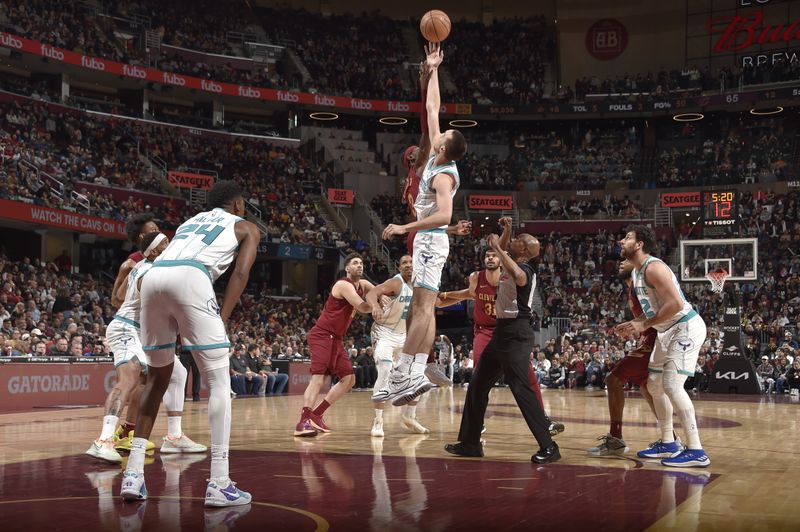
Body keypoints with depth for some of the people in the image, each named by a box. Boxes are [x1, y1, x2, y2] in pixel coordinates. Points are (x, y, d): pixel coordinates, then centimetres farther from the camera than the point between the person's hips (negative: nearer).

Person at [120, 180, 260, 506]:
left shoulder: (190, 221, 40)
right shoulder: (246, 227, 25)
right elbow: (240, 272, 7)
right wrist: (221, 319, 2)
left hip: (152, 277, 5)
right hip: (190, 278, -5)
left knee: (158, 378, 21)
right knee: (218, 382, 2)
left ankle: (134, 473, 15)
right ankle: (219, 484, -5)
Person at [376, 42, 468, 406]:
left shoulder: (443, 176, -18)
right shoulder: (437, 157, 6)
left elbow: (444, 216, -31)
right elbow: (432, 109, 15)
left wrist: (405, 228, -29)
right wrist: (433, 70, 19)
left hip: (431, 240, -10)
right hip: (428, 239, 10)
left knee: (423, 307, -14)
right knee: (423, 308, 4)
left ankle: (401, 375, -18)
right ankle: (416, 375, 2)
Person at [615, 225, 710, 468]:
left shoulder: (654, 267, -20)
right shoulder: (636, 272, 12)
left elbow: (675, 304, -28)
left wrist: (645, 325, -23)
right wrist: (632, 325, 6)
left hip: (686, 327, -11)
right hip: (667, 331, 11)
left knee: (672, 385, -18)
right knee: (654, 385, 14)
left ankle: (696, 451, -14)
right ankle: (668, 443, 25)